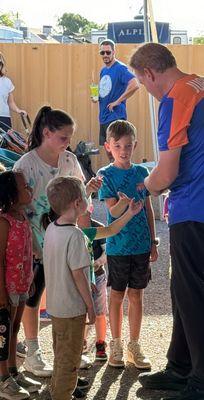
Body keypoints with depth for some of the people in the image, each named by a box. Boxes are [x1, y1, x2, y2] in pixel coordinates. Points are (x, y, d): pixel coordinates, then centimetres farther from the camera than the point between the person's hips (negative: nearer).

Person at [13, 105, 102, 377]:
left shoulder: (69, 160, 0)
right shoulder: (26, 164, -16)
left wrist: (89, 189, -11)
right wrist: (29, 249, -17)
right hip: (37, 245, -4)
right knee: (33, 298, 8)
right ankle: (32, 355, 21)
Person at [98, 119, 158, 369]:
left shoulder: (141, 172, 5)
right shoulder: (106, 175, -6)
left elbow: (148, 209, 10)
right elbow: (113, 211, -14)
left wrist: (153, 242, 9)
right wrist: (124, 203, -36)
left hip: (141, 245, 3)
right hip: (118, 245, -3)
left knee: (136, 295, 10)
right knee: (117, 295, 8)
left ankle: (134, 346, 20)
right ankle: (116, 345, 21)